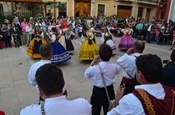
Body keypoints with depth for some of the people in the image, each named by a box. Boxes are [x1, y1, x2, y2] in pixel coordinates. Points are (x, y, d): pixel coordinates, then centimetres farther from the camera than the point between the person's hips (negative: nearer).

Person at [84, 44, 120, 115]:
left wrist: (93, 62, -6)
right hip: (109, 91, 3)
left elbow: (86, 75, -6)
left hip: (98, 92, -3)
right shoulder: (115, 67, -20)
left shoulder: (94, 69, -28)